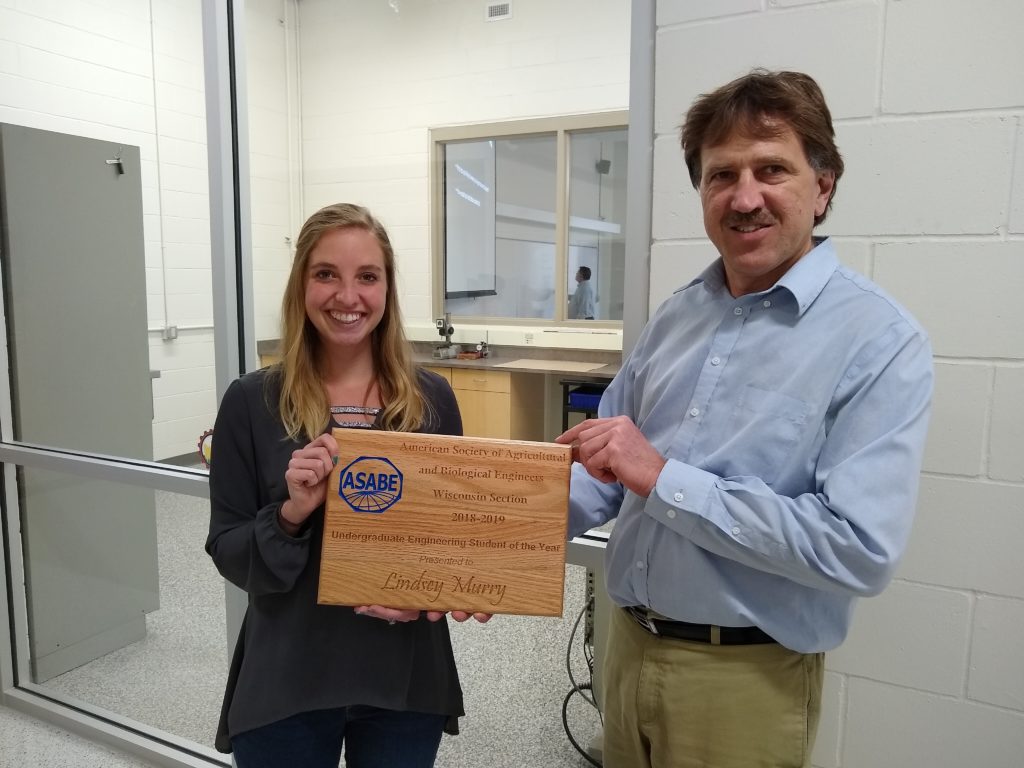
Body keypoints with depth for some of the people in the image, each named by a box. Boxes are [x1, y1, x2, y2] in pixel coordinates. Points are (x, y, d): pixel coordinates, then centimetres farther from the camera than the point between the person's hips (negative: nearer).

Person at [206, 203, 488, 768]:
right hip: (285, 683, -1)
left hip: (406, 677, 1)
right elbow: (227, 551, -4)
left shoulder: (431, 398, -4)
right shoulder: (252, 402, -8)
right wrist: (291, 513, -22)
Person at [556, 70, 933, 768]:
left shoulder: (882, 342, -16)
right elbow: (604, 470, 9)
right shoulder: (675, 318, 3)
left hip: (744, 677, -5)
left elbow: (862, 549, -25)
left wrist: (664, 479, -25)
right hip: (629, 647, 5)